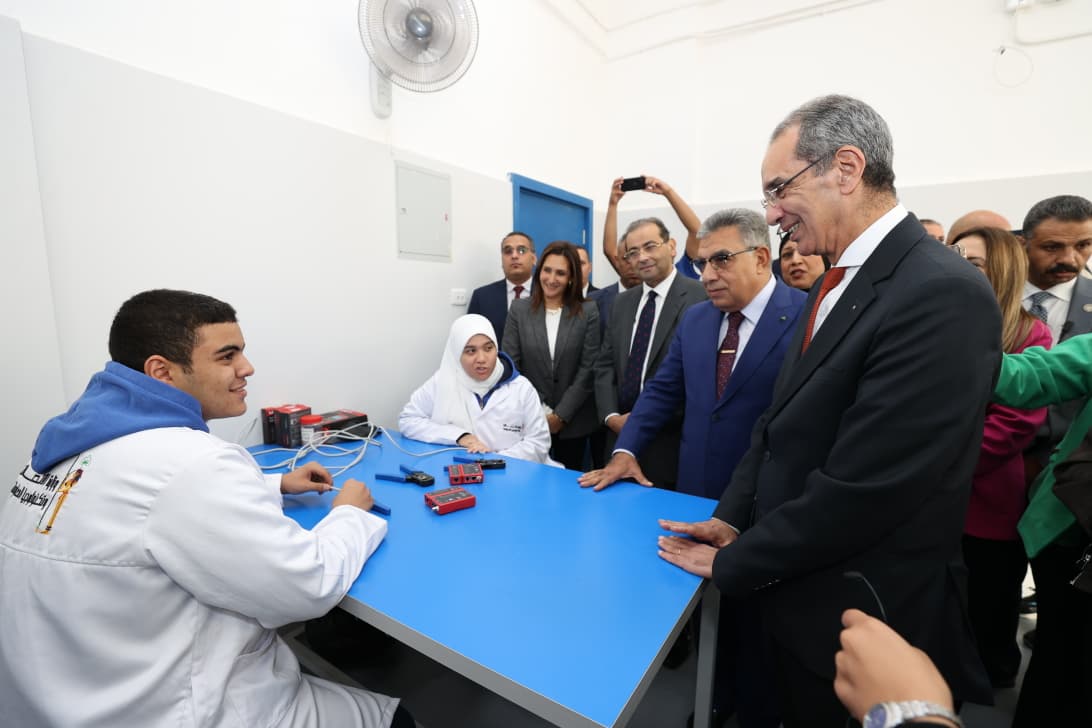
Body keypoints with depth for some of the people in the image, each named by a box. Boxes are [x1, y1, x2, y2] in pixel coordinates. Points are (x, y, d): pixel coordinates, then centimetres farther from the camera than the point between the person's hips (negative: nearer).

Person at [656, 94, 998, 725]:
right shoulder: (841, 281, 4)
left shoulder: (943, 294, -24)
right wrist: (733, 519, 0)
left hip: (860, 615, -7)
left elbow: (861, 486, -27)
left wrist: (734, 562, -15)